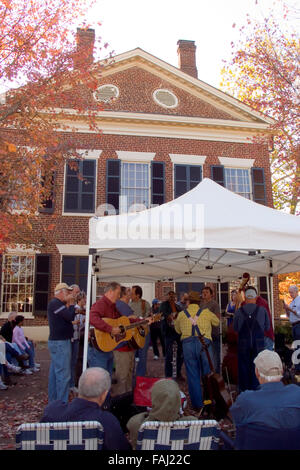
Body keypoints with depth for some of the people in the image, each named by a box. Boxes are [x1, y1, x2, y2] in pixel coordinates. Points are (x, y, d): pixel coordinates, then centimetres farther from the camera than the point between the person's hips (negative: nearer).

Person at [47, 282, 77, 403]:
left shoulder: (55, 303, 17)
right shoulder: (56, 303, -16)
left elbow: (65, 318, 16)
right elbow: (70, 316, -22)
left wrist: (70, 304, 3)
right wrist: (72, 303, -9)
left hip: (56, 342, 11)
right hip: (60, 343, -11)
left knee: (54, 373, 15)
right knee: (63, 375, -8)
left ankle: (53, 401, 23)